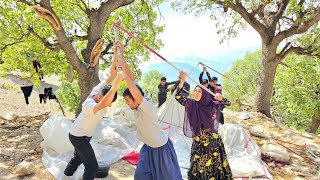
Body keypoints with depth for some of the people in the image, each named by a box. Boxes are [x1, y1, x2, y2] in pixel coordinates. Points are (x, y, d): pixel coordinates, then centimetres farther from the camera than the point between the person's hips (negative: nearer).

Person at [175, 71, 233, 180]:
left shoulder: (212, 105, -10)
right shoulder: (192, 104, -6)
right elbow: (178, 97, -15)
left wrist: (220, 99, -41)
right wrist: (182, 81, -28)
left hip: (212, 140, 0)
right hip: (198, 141, 1)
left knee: (214, 163, 13)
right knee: (198, 164, 10)